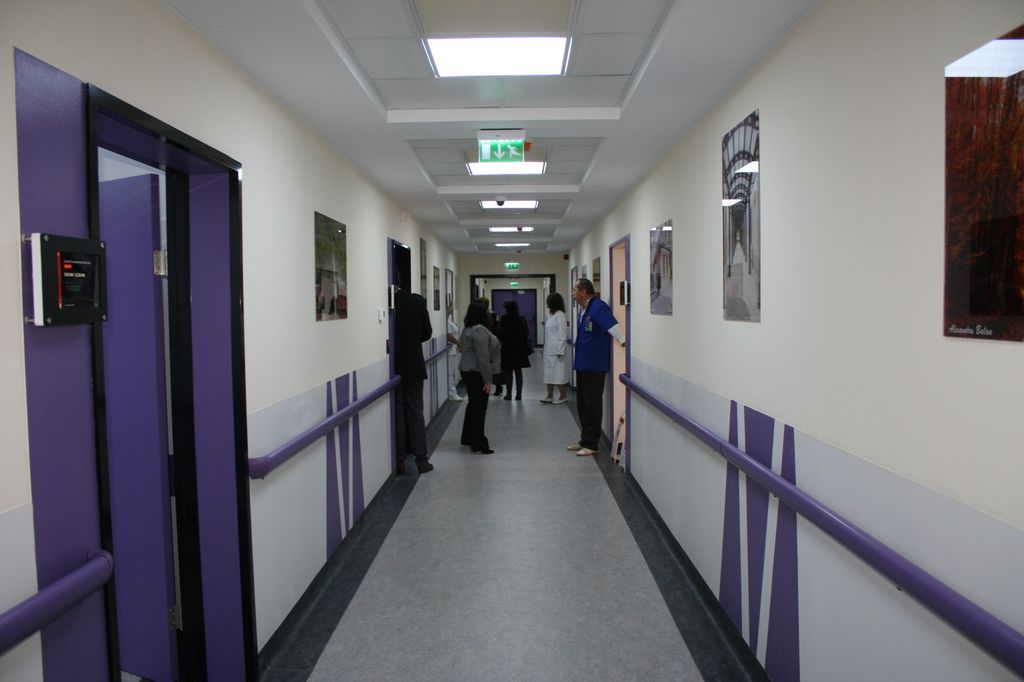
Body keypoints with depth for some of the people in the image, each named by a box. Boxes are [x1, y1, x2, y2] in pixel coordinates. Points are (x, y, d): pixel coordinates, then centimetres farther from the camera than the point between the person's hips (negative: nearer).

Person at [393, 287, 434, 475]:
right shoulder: (418, 301, -7)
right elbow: (427, 332, 2)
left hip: (392, 367, -1)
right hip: (413, 366, 1)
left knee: (396, 412, 8)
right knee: (415, 412, 11)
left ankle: (399, 461, 11)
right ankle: (421, 459, 13)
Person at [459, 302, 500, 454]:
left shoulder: (468, 329, 13)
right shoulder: (479, 330, -19)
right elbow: (483, 357, -23)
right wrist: (487, 380, -21)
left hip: (468, 371, 10)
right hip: (478, 374, -10)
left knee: (473, 404, 17)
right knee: (479, 407, -5)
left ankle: (468, 438, 25)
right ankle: (478, 444, -2)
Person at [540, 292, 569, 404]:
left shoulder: (560, 315, -13)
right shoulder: (550, 314, 12)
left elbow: (562, 334, -17)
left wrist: (560, 351, -18)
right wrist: (545, 348, 15)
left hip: (556, 350, -9)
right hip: (548, 350, 9)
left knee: (557, 373, -1)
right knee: (549, 373, 11)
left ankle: (563, 396, 10)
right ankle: (550, 396, 17)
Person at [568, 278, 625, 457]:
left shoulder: (598, 306, -17)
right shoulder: (583, 309, 14)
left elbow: (611, 325, -29)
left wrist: (623, 341, -39)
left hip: (594, 365, -10)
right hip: (582, 364, 10)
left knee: (592, 404, -1)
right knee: (582, 403, 17)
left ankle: (591, 444, 9)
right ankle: (585, 440, 28)